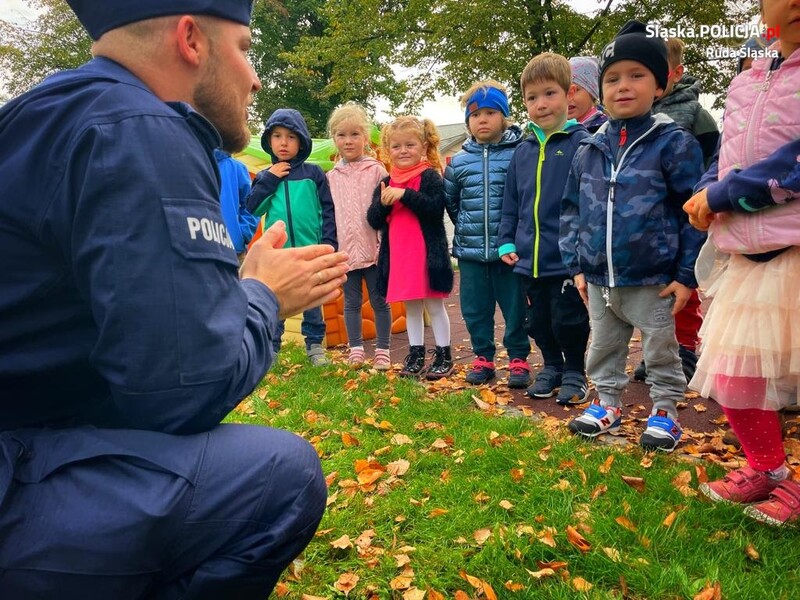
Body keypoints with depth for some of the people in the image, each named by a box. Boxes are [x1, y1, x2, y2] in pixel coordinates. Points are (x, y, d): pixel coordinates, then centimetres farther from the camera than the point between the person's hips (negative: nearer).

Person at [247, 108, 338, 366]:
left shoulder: (313, 173, 1)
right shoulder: (265, 176, 7)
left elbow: (328, 210, 0)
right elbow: (252, 208, -3)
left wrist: (328, 244, -7)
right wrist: (270, 179, -8)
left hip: (310, 252, -1)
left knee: (312, 301, 10)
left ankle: (315, 345, 20)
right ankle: (270, 349, 13)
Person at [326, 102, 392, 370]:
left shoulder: (376, 170, 0)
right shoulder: (332, 177, 8)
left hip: (373, 247, -3)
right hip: (345, 249, 3)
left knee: (379, 301, 6)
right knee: (351, 302, 10)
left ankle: (382, 351, 15)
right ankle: (356, 350, 20)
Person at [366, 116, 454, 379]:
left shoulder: (430, 177, -5)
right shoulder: (386, 183, 10)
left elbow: (436, 207, -21)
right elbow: (374, 221, 6)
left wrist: (405, 194, -24)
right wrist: (382, 203, -13)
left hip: (428, 254, -5)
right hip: (398, 256, 5)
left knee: (434, 306, 5)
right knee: (411, 308, 14)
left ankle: (444, 356, 15)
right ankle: (416, 355, 25)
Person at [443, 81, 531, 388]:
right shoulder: (458, 162, 4)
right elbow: (449, 200, 18)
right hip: (469, 250, 3)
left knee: (515, 306, 6)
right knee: (475, 308, 10)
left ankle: (518, 359, 20)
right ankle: (483, 358, 25)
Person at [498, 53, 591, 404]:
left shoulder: (582, 143, -8)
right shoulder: (524, 151, 10)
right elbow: (511, 203, 16)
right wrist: (507, 241, 9)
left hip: (567, 259, -6)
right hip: (529, 260, 6)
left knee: (567, 321, 5)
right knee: (538, 322, 16)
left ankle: (574, 373, 25)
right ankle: (552, 366, 35)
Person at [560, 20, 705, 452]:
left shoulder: (674, 144, -9)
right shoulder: (588, 151, 4)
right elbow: (571, 210, 10)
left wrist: (687, 274, -11)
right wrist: (577, 265, 6)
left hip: (653, 280, -4)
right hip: (599, 280, 5)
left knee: (661, 352, 11)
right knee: (603, 350, 18)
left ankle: (665, 411, 29)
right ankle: (607, 403, 36)